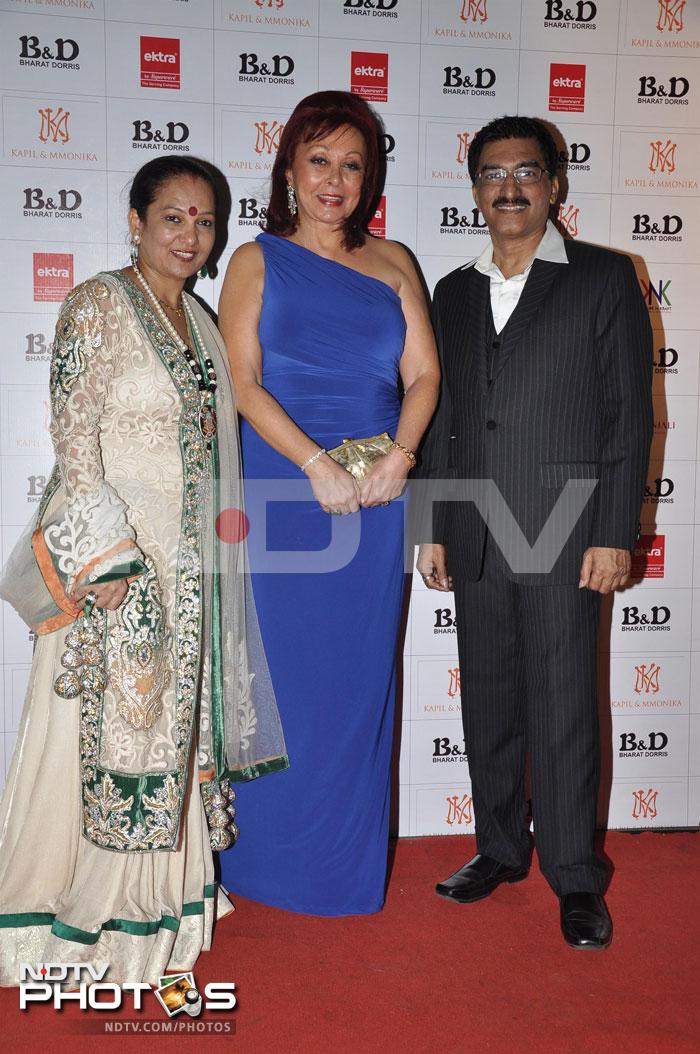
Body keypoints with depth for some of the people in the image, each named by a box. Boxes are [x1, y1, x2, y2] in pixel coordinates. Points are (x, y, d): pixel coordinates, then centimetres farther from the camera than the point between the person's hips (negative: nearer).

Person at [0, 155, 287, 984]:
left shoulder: (197, 319, 14)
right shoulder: (96, 307, -8)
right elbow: (73, 441, -13)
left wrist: (210, 554, 13)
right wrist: (106, 555, -19)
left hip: (188, 564, 7)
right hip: (115, 557, -7)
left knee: (174, 723, 13)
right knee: (105, 731, 0)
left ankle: (149, 907, 30)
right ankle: (77, 916, 19)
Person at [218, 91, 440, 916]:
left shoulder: (392, 264, 13)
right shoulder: (258, 261, 5)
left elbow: (423, 374, 7)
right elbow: (242, 382, -5)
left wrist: (400, 454, -11)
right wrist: (317, 462, -16)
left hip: (375, 493, 3)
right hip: (283, 487, -2)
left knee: (359, 670, 8)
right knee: (280, 667, 3)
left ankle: (349, 856, 25)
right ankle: (270, 856, 22)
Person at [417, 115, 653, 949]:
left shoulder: (603, 279, 2)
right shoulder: (454, 292, 14)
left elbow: (629, 412, -3)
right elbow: (441, 419, 15)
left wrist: (615, 535, -10)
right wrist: (434, 530, 10)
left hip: (562, 536, -4)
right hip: (474, 540, 5)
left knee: (562, 713, 1)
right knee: (487, 706, 12)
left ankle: (574, 878, 16)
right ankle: (500, 848, 29)